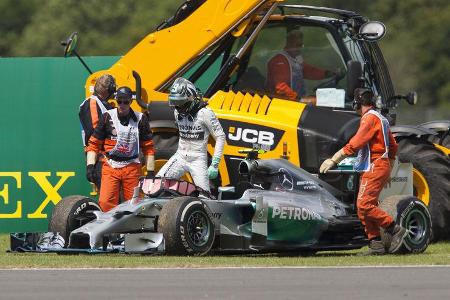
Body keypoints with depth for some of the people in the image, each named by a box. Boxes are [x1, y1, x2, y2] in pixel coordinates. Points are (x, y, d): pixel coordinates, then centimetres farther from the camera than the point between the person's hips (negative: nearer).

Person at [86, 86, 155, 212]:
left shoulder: (141, 119, 5)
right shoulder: (107, 117, 2)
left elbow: (148, 147, 10)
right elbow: (94, 143, 5)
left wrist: (150, 172, 6)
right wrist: (90, 166, -7)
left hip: (132, 167, 1)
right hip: (110, 167, -1)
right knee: (105, 203, -14)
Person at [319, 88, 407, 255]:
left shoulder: (370, 118, -10)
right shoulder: (380, 119, 21)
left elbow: (355, 144, -19)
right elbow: (393, 147, 26)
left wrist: (333, 160, -18)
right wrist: (388, 171, 30)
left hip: (374, 167, -10)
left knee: (364, 205, -16)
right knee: (364, 206, 5)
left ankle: (394, 229, -13)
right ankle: (376, 244, 1)